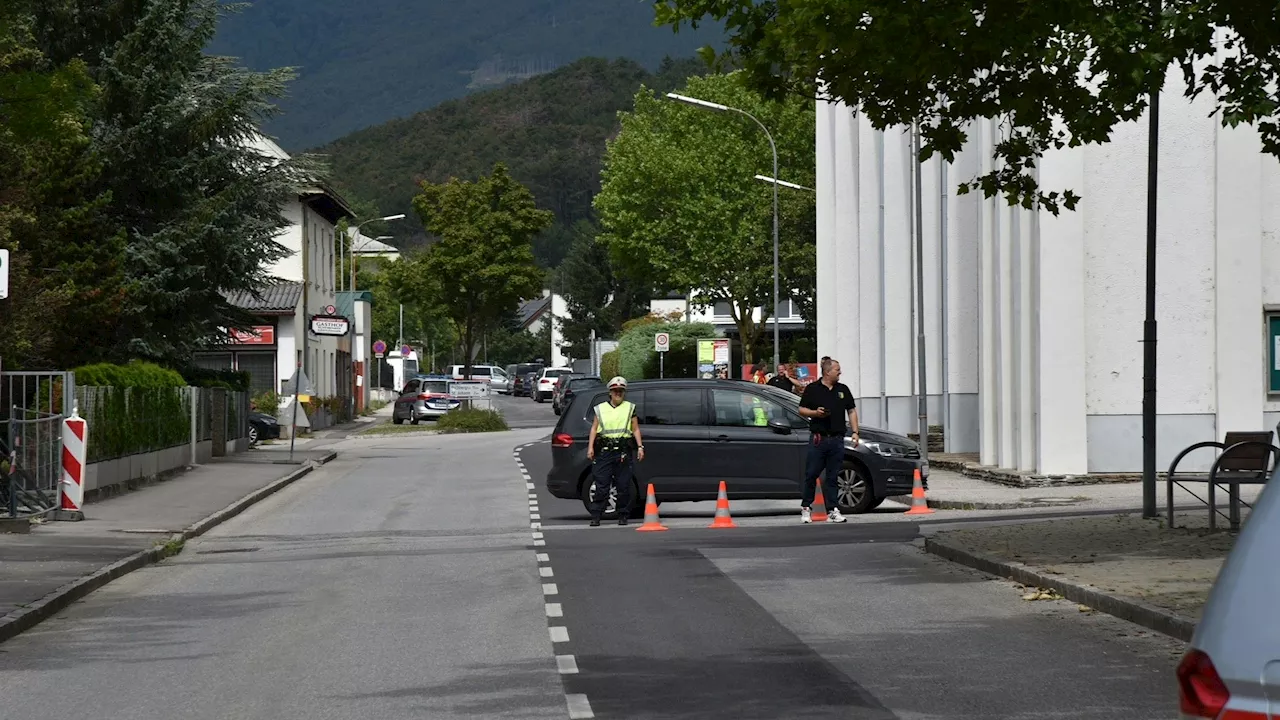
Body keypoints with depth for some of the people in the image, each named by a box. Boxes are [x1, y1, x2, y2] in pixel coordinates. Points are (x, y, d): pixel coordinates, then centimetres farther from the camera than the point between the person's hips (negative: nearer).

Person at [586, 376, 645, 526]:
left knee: (623, 486, 1)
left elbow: (635, 429, 11)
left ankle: (622, 516, 10)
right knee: (601, 486, -5)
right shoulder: (600, 409, 14)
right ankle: (595, 517, -6)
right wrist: (590, 447, -3)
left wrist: (640, 447, 1)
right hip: (604, 451, 0)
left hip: (623, 452, 1)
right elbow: (594, 429, 8)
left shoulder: (630, 408, 14)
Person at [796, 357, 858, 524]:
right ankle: (805, 507, 11)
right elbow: (802, 410, 6)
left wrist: (855, 432, 5)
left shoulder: (843, 389, 13)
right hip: (818, 438, -3)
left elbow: (852, 411, 15)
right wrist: (815, 413, -14)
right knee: (811, 474, 0)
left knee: (833, 477, 4)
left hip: (837, 439, 3)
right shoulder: (812, 389, 2)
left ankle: (833, 510, 5)